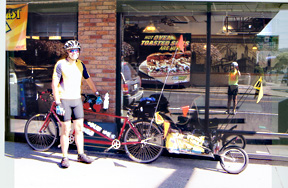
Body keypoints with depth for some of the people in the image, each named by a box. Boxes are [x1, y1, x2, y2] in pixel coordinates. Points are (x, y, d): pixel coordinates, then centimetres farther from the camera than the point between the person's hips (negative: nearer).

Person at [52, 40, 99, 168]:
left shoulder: (80, 64, 8)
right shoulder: (60, 64, -7)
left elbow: (88, 79, 20)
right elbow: (54, 84, -10)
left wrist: (96, 93, 19)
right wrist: (58, 103, -15)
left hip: (77, 99, 5)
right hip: (64, 100, -4)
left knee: (79, 128, 7)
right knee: (66, 129, -2)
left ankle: (81, 155, 19)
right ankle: (65, 158, 10)